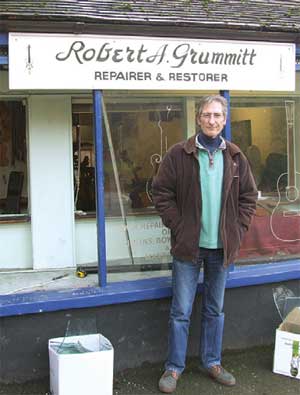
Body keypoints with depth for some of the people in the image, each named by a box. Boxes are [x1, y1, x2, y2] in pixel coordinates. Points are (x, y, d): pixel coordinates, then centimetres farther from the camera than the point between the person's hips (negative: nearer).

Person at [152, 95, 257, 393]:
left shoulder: (235, 157, 6)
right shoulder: (178, 154, -5)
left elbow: (249, 196, 11)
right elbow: (161, 192, -5)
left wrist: (238, 229, 1)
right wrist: (178, 227, -10)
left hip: (222, 246, 3)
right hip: (188, 245, -3)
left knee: (215, 310, 16)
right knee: (181, 311, 3)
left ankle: (212, 362, 30)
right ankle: (174, 368, 17)